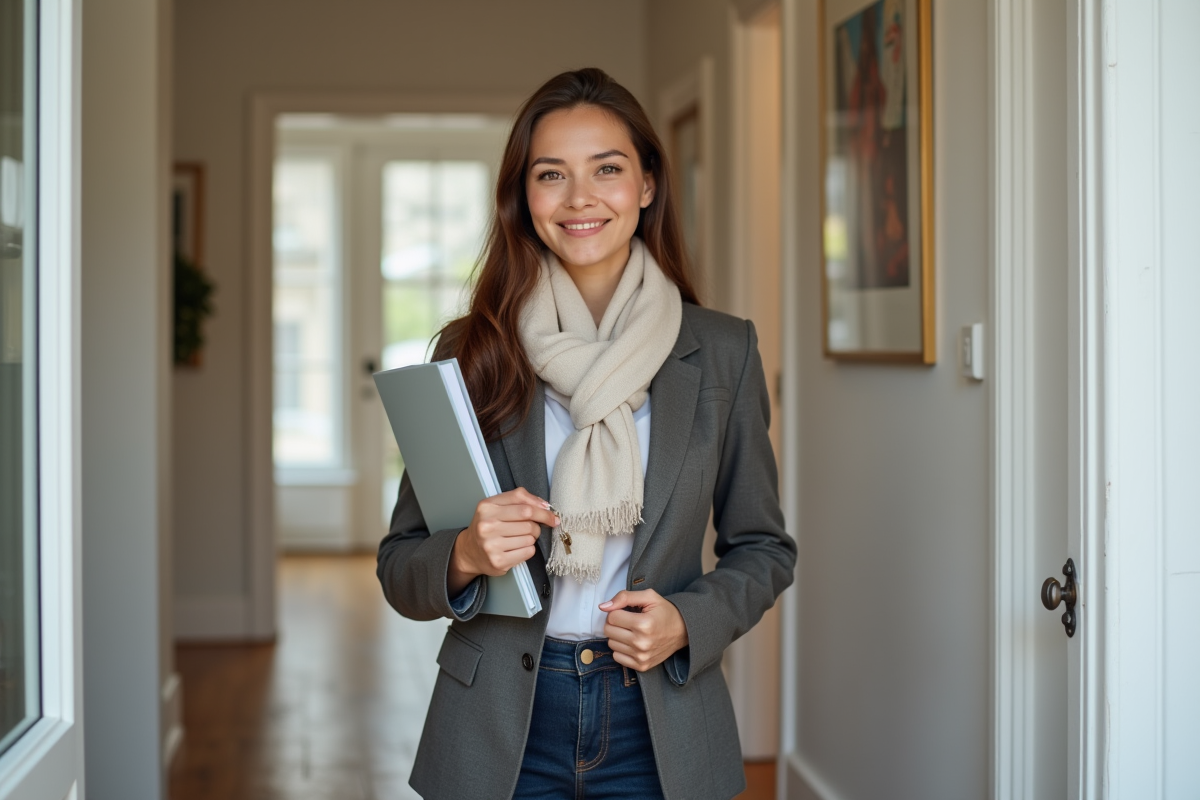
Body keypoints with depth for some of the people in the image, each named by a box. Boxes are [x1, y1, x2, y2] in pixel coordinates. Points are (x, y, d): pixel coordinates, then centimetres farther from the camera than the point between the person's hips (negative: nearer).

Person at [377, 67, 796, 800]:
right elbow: (400, 566, 2)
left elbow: (763, 547, 7)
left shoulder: (722, 351, -1)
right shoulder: (471, 353, -2)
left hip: (659, 727, 0)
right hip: (501, 734, 0)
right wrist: (465, 557, -18)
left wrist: (688, 623, -11)